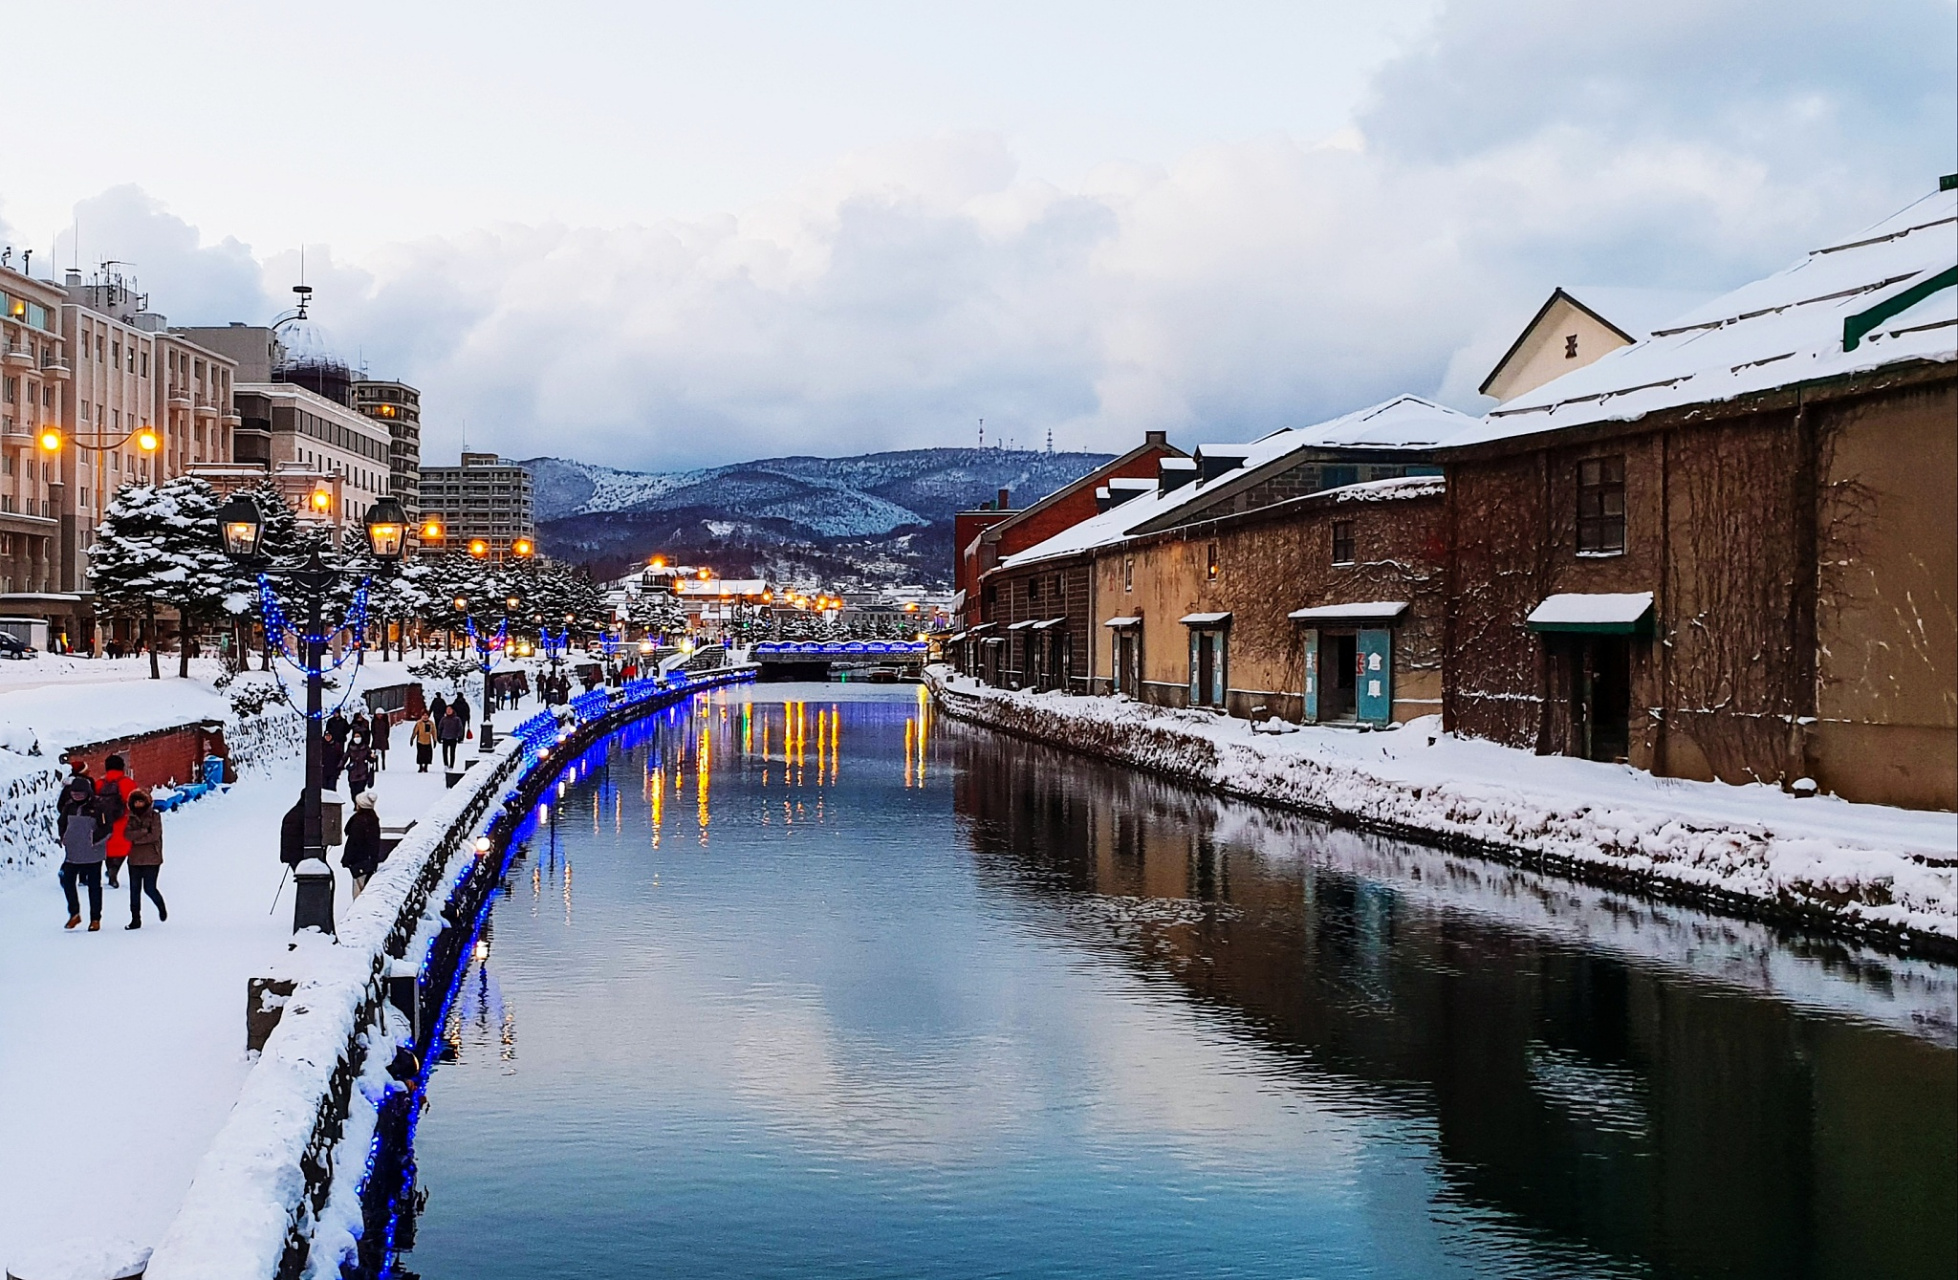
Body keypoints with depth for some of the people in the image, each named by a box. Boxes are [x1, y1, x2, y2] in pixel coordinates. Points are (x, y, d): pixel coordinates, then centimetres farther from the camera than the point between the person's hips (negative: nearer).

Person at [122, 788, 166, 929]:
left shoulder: (154, 816, -2)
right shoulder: (131, 818, 10)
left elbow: (154, 835, -13)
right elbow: (127, 834, -5)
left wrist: (136, 838, -9)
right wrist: (144, 831, -16)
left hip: (151, 859, -4)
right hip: (134, 858, 4)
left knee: (149, 888, -4)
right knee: (134, 889, 3)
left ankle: (161, 907, 25)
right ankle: (135, 919, 9)